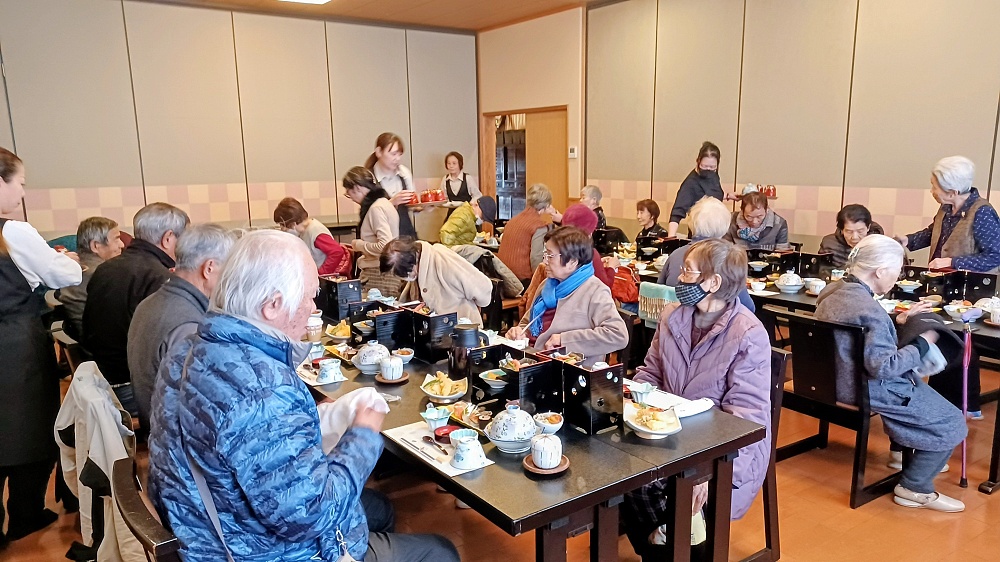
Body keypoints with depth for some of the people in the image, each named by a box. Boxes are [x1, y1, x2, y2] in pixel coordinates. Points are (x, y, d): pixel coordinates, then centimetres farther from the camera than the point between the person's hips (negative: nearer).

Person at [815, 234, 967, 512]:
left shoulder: (833, 290, 0)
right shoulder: (869, 309, -29)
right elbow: (883, 366, -28)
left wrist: (900, 322, 9)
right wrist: (922, 344, -15)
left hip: (839, 380, 10)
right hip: (866, 392, -10)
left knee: (918, 385, 33)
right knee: (952, 422, 5)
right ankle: (915, 487, 14)